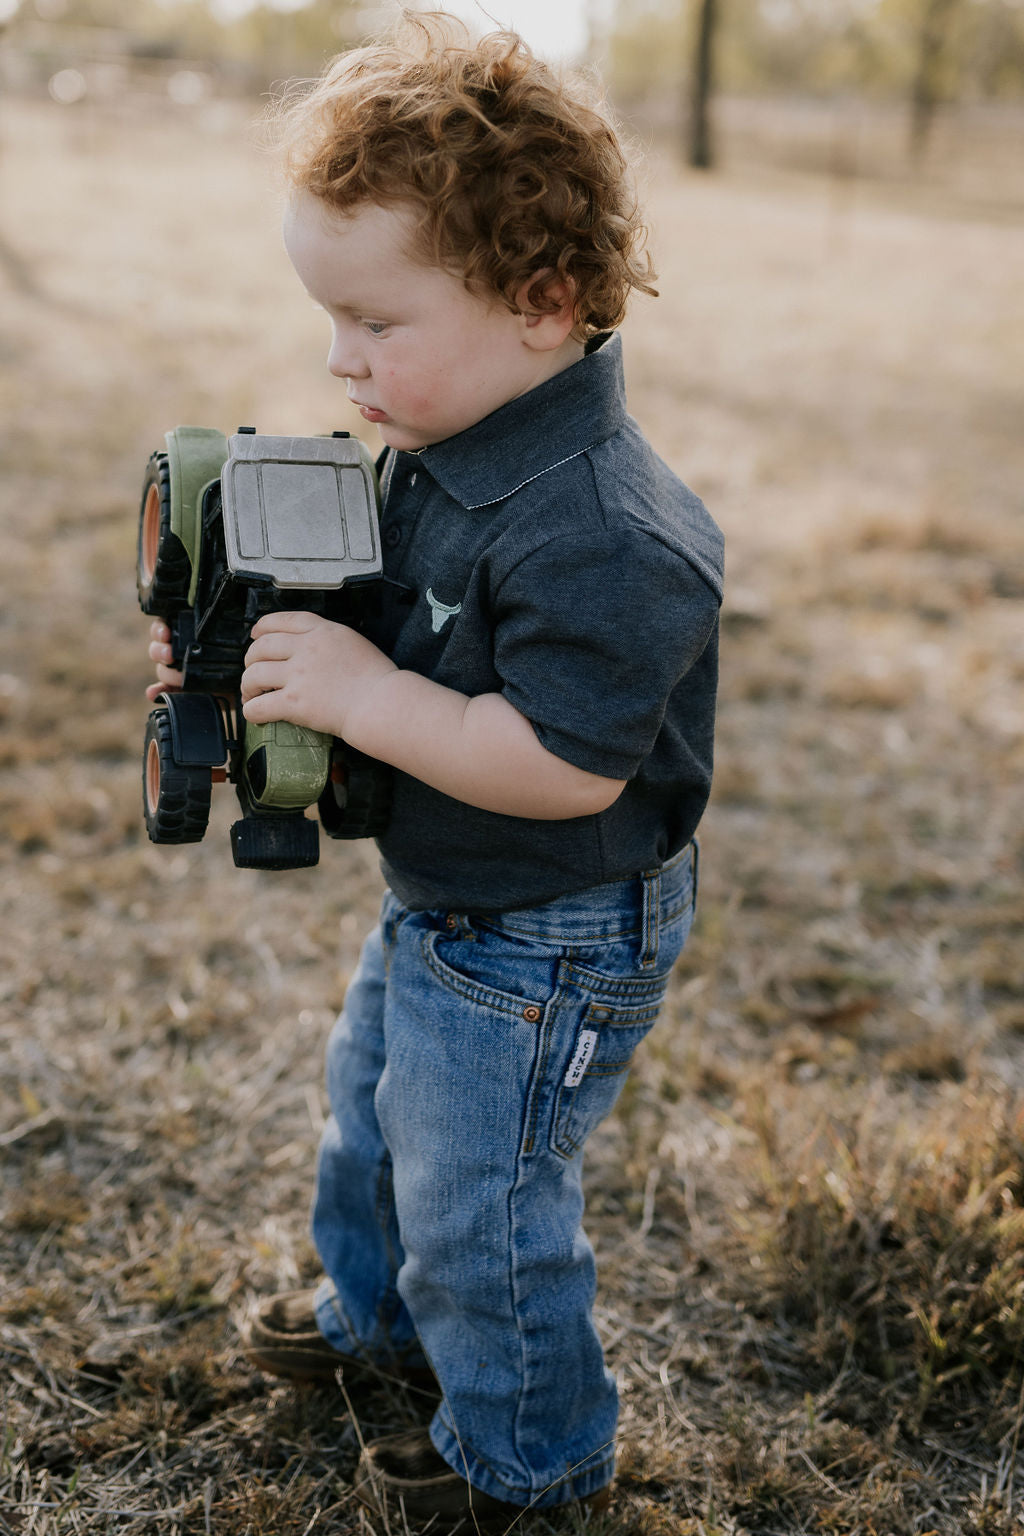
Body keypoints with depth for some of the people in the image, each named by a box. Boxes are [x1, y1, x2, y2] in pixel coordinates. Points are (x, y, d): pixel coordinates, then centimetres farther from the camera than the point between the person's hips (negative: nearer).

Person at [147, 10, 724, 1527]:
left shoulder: (598, 532, -33)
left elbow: (565, 766, -35)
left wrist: (362, 694, -31)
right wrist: (269, 645, -6)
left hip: (545, 950, -10)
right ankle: (377, 1311, 60)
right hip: (437, 906, 10)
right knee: (374, 1109, 30)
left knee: (479, 1201, 9)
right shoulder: (438, 451, -2)